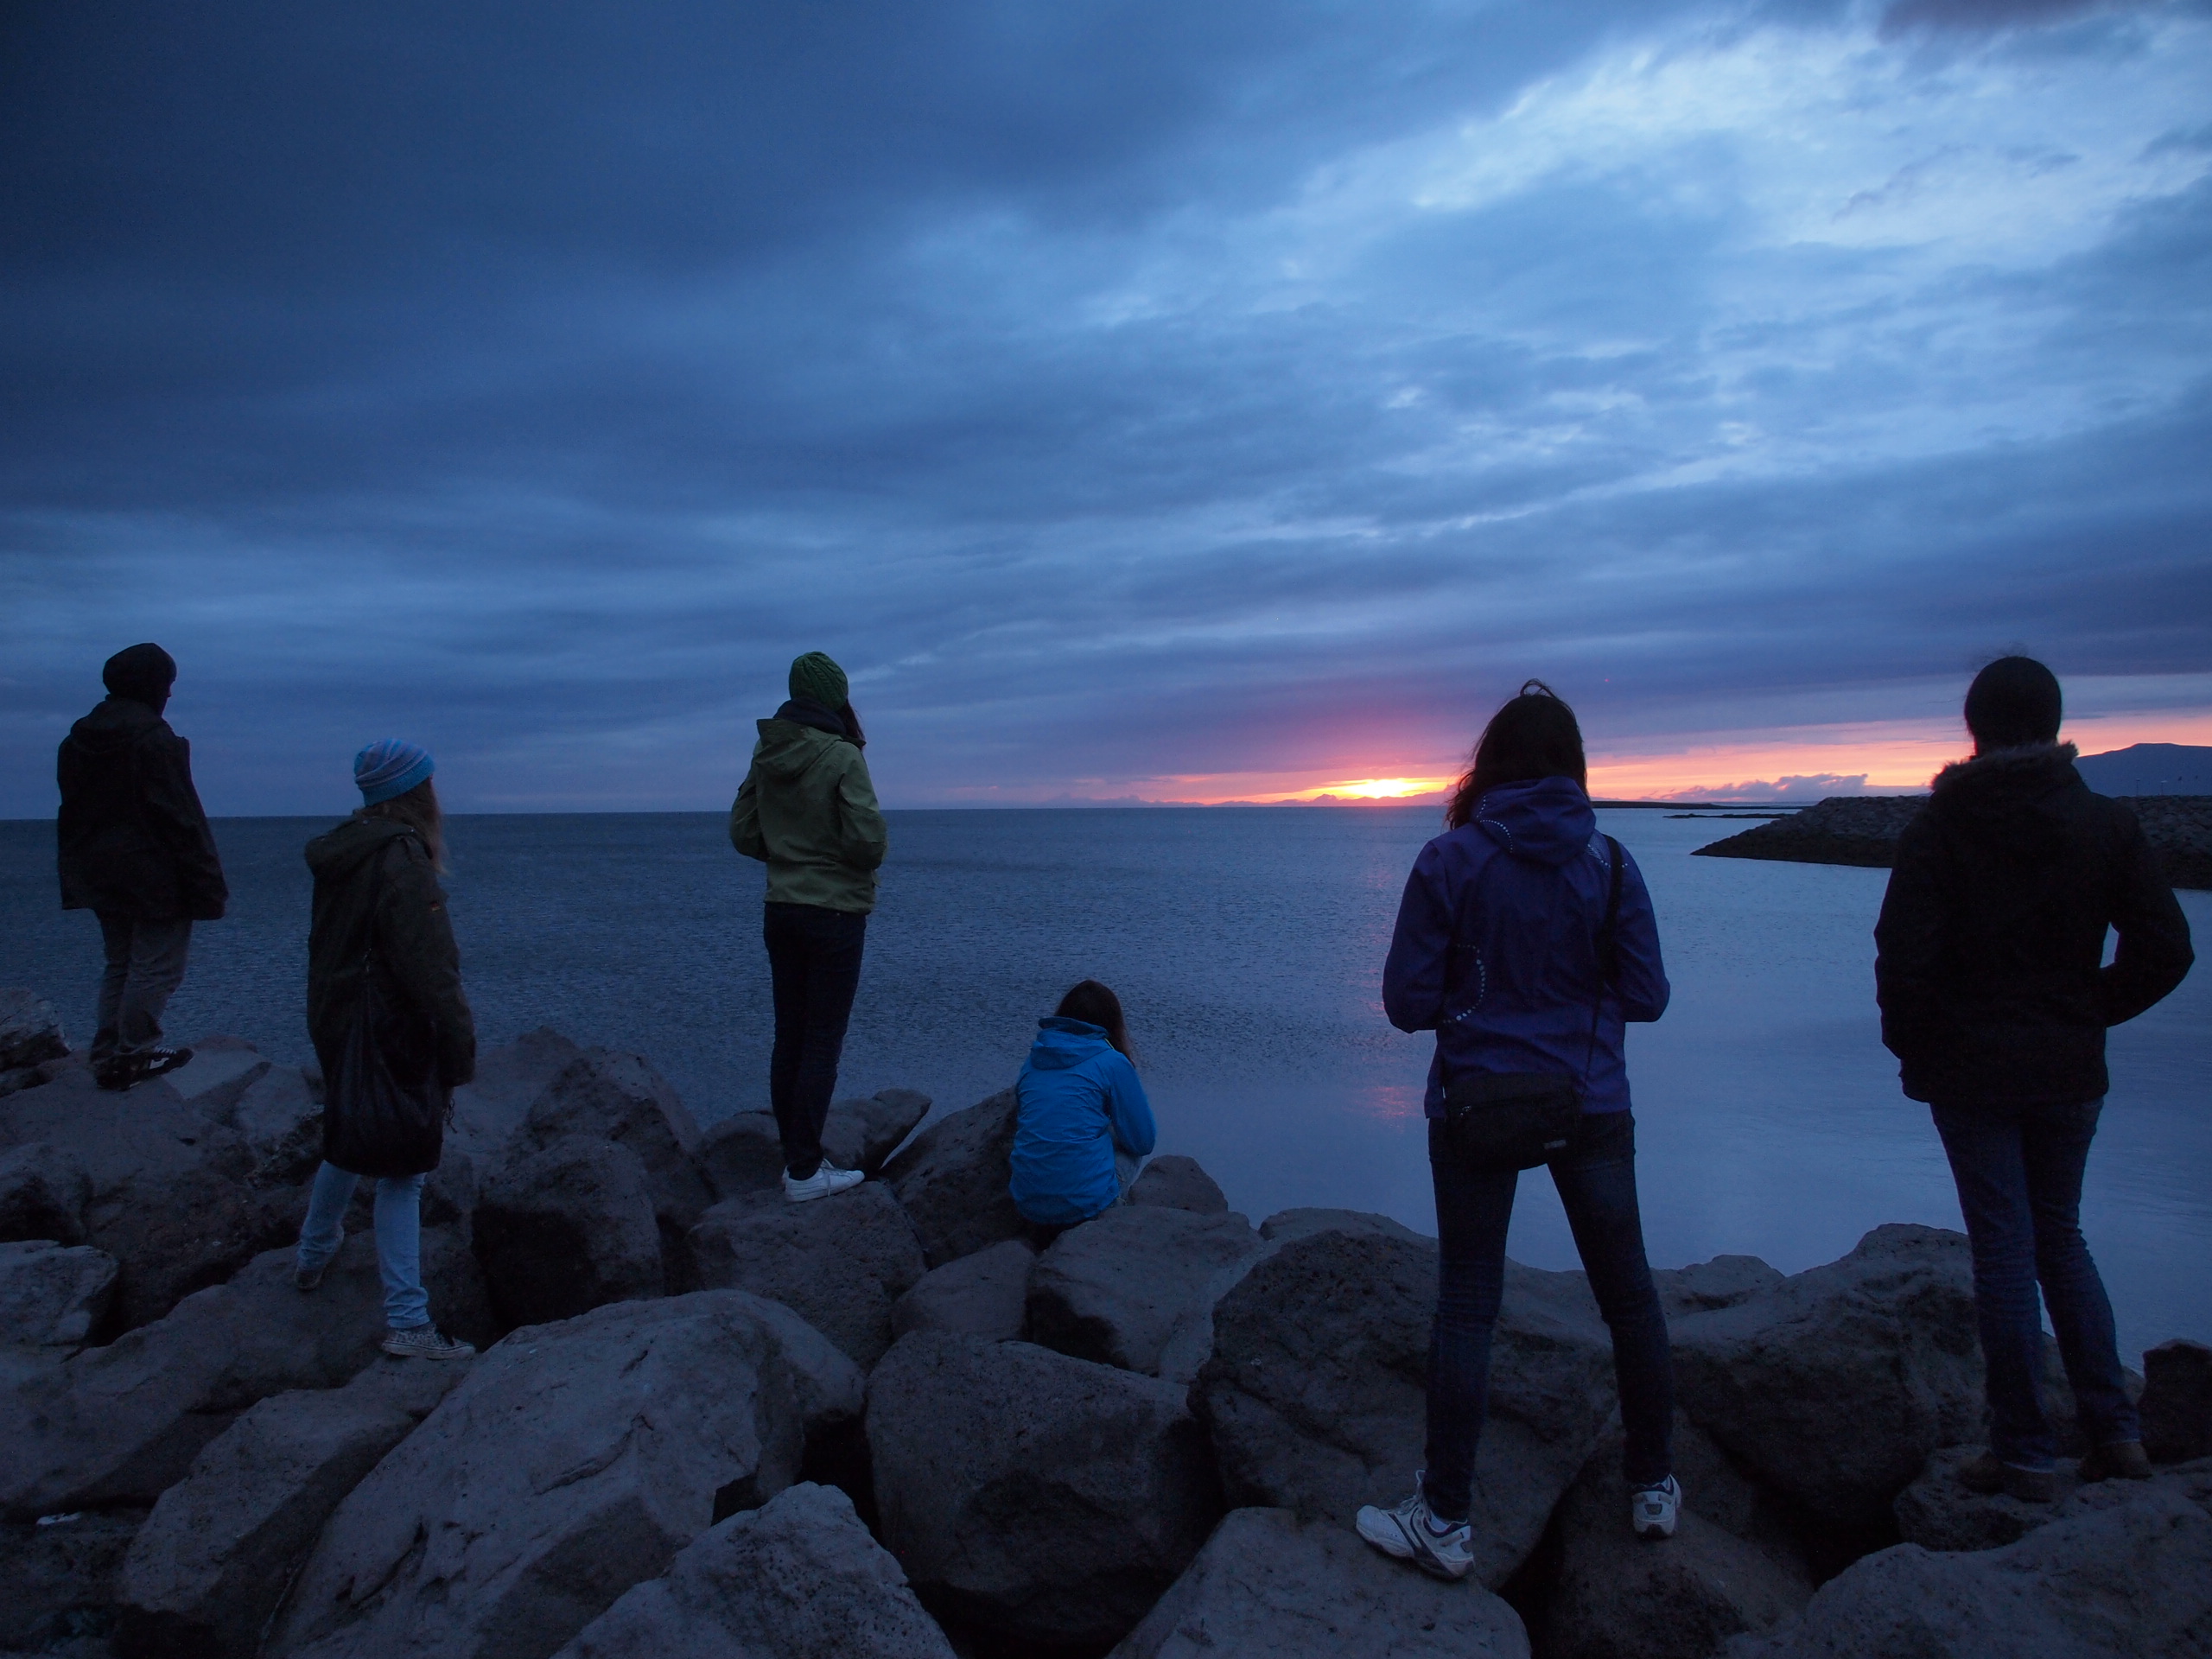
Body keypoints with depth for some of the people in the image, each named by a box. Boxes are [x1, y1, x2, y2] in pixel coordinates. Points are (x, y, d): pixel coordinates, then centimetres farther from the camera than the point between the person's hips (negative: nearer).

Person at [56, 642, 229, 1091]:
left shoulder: (78, 739, 10)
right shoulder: (153, 739, -16)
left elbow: (72, 815, 14)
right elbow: (181, 818, -18)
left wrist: (77, 878, 20)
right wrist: (207, 885, -15)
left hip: (101, 878, 8)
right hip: (154, 877, -8)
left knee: (120, 962, 17)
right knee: (156, 966, 0)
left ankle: (107, 1056, 18)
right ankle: (134, 1054, 3)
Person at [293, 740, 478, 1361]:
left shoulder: (342, 853, 7)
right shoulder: (402, 860, -22)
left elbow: (330, 947, 16)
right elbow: (429, 969, -24)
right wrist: (459, 1052, -19)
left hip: (339, 1025, 9)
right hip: (392, 1040, -9)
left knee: (347, 1146, 28)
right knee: (401, 1173, -3)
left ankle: (313, 1256, 48)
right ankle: (407, 1323, 1)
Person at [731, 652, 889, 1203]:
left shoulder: (767, 755, 4)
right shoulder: (842, 756, -15)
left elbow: (743, 833, 9)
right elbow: (867, 840, -20)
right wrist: (874, 855, 2)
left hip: (780, 911, 7)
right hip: (834, 913, -6)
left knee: (789, 1037, 12)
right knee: (823, 1042, -1)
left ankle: (796, 1158, 20)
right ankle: (804, 1172, 2)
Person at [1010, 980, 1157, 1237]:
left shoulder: (1033, 1060, 11)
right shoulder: (1113, 1063, -4)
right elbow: (1142, 1142, 3)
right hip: (1087, 1204, -5)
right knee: (1129, 1150, 22)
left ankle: (1049, 1234, 16)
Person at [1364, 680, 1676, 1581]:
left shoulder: (1449, 861, -10)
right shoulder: (1608, 861, -5)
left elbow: (1406, 1003, -9)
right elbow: (1647, 996, -1)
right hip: (1591, 1109, 2)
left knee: (1466, 1307, 6)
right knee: (1628, 1296, 18)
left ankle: (1446, 1521, 13)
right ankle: (1655, 1486, 33)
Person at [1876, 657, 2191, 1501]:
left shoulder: (1939, 825, -10)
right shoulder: (2106, 822, -1)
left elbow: (1904, 955, -16)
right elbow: (2165, 948, -4)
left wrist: (1909, 1041, -1)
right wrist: (2090, 1013, 9)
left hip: (1972, 1072, -3)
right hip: (2070, 1072, 3)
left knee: (2004, 1252, 3)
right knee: (2062, 1239, 19)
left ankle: (2025, 1454, 9)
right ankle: (2114, 1432, 18)